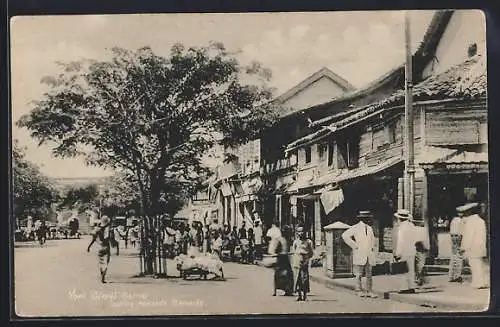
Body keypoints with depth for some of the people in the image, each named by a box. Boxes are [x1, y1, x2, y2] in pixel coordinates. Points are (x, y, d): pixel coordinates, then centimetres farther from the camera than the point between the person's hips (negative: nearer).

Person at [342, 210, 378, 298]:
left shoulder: (369, 228, 15)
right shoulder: (355, 228, -5)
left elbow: (372, 239, 31)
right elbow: (345, 235, -15)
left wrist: (372, 248, 13)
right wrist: (354, 246, -13)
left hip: (369, 256, 6)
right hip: (359, 256, -6)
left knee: (369, 274, 4)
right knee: (359, 274, -1)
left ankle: (369, 292, 6)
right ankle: (360, 291, 7)